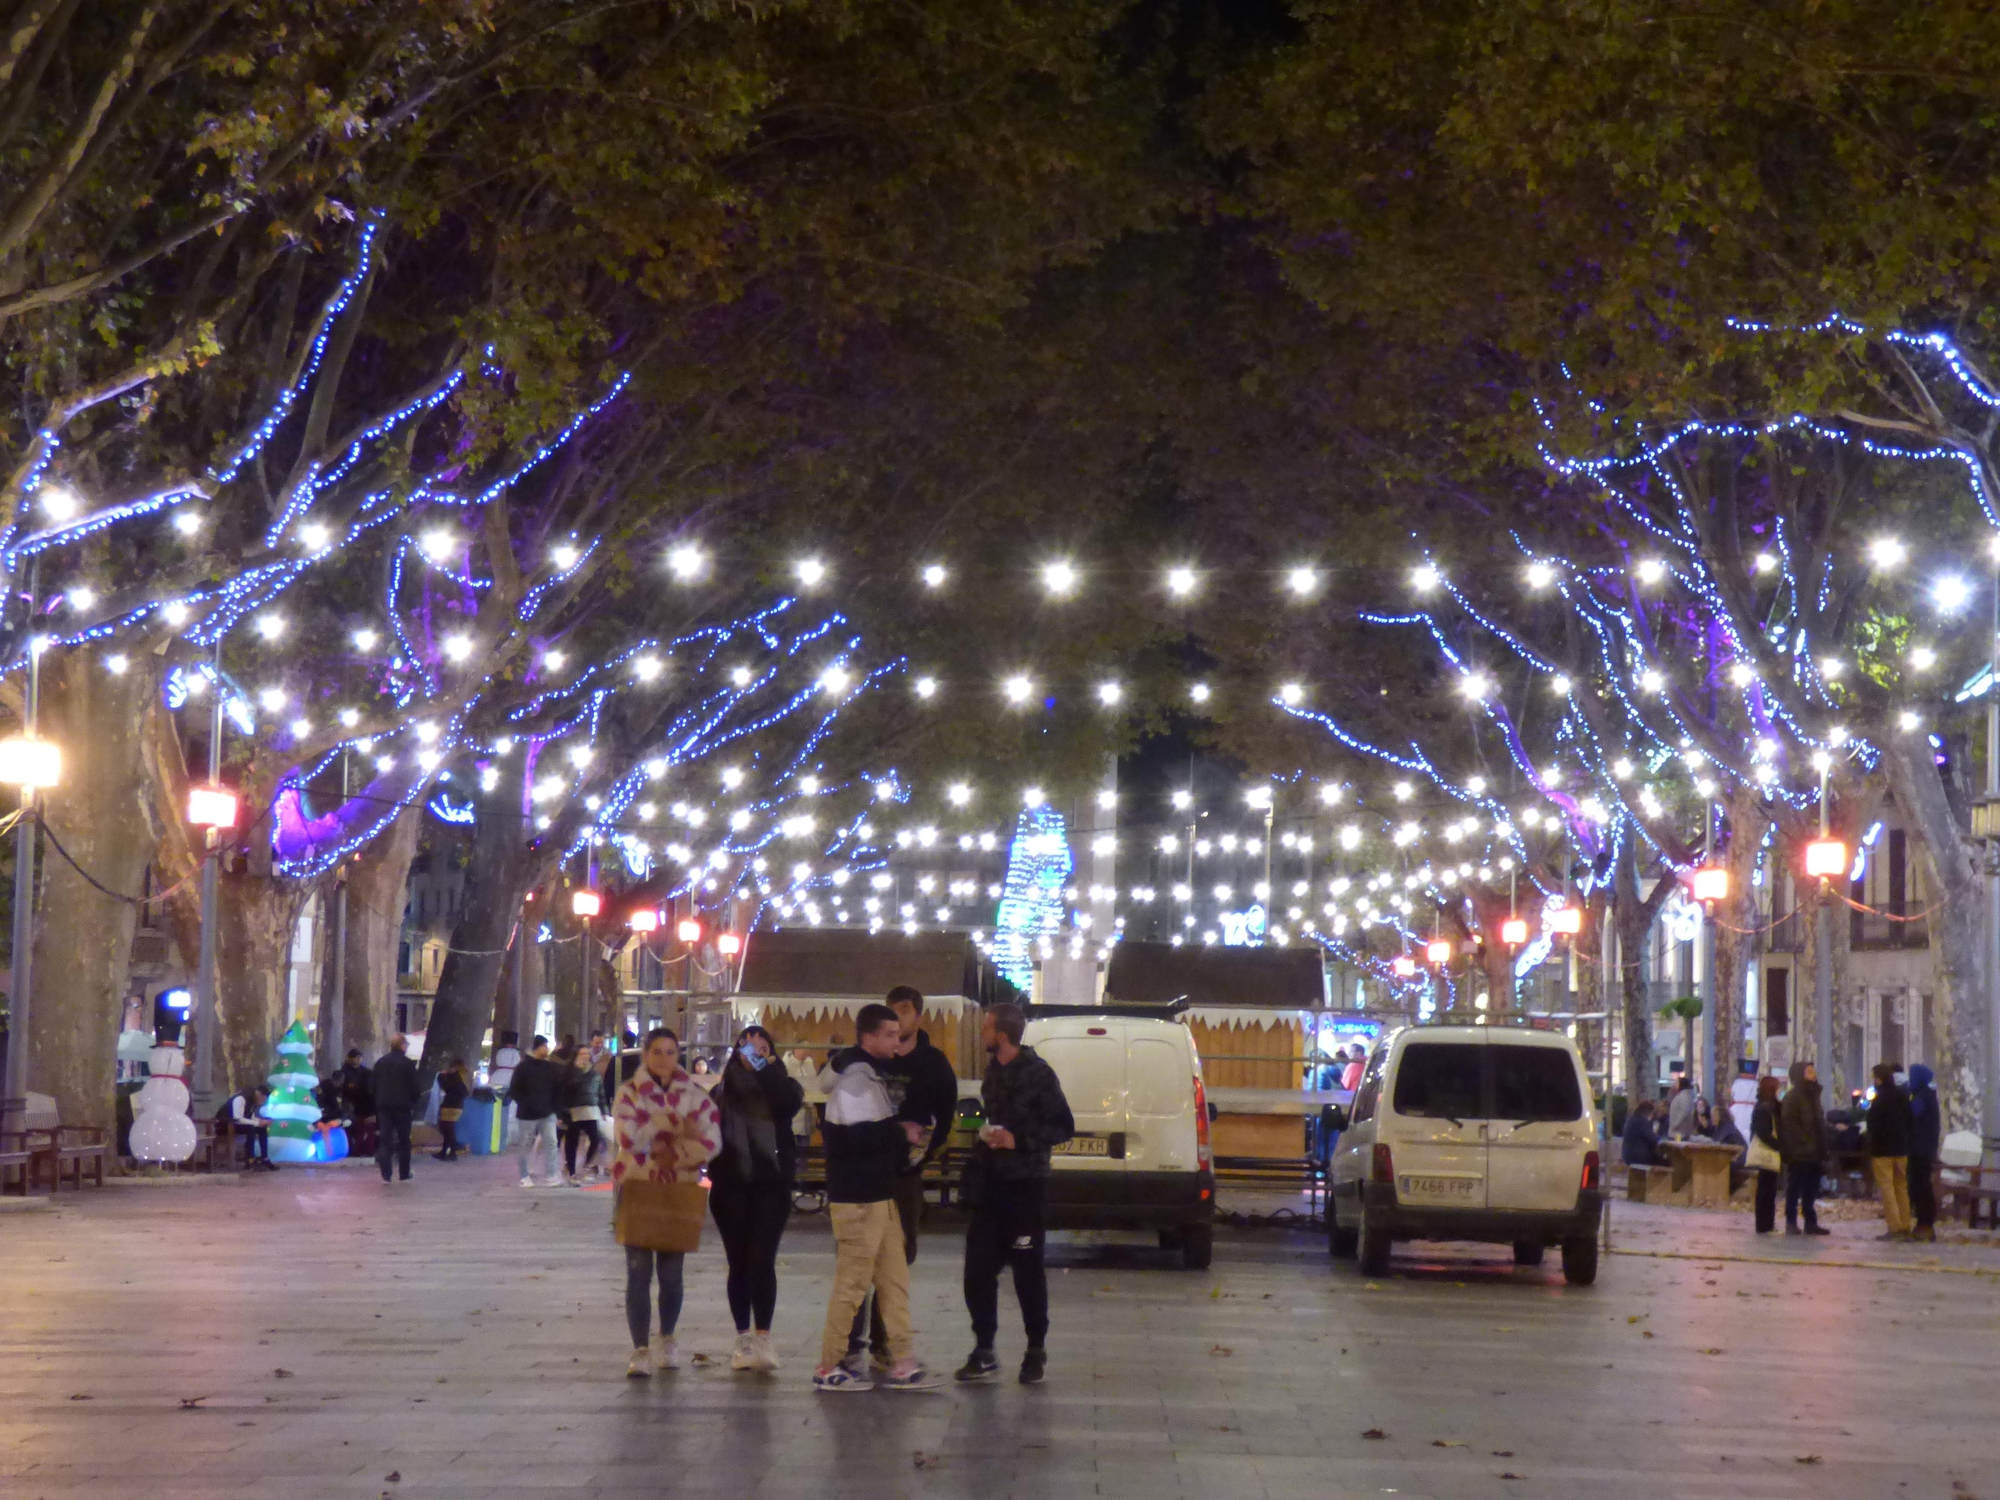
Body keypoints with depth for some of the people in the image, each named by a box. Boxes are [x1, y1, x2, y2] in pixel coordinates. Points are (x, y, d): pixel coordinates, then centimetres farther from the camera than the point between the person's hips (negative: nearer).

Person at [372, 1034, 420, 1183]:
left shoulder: (380, 1062, 8)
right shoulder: (408, 1063, -6)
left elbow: (374, 1085, 11)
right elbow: (413, 1086, -7)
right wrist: (413, 1103, 6)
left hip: (383, 1105, 3)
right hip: (402, 1106, -3)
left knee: (384, 1140, 1)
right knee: (404, 1140, 7)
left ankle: (385, 1175, -7)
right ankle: (404, 1174, 9)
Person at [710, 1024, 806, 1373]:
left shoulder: (780, 1085, 5)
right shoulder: (723, 1091, 11)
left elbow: (789, 1102, -18)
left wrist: (768, 1066, -14)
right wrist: (714, 1172, -5)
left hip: (771, 1186, -2)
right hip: (732, 1187, 2)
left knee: (762, 1260, -11)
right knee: (739, 1263, 6)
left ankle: (762, 1338, -11)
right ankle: (744, 1340, 12)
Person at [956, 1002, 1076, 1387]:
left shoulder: (1037, 1074, -11)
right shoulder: (993, 1072, 12)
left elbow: (1063, 1127, -11)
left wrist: (1018, 1140, -19)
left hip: (1025, 1187, -7)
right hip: (991, 1186, 7)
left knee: (1028, 1273, 3)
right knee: (978, 1271, 3)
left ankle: (1036, 1352, 15)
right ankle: (984, 1353, 11)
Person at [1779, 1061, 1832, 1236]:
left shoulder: (1812, 1094, 16)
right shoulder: (1792, 1097, -10)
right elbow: (1789, 1125, -16)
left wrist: (1821, 1148, 13)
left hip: (1813, 1154, 8)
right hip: (1799, 1154, -8)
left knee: (1811, 1190, 10)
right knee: (1795, 1189, -3)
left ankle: (1811, 1223, 15)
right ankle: (1791, 1223, 2)